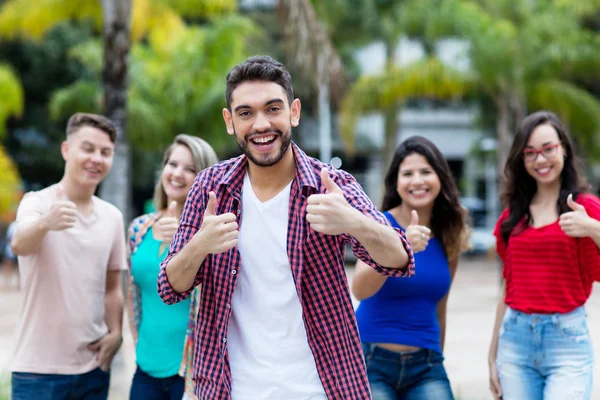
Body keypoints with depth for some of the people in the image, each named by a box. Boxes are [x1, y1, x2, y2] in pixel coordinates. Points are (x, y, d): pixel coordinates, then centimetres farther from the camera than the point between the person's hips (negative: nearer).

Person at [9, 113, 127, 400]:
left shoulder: (113, 217, 8)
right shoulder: (37, 202, -7)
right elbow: (20, 245, -28)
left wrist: (115, 333, -2)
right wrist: (45, 223, -49)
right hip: (39, 368, -5)